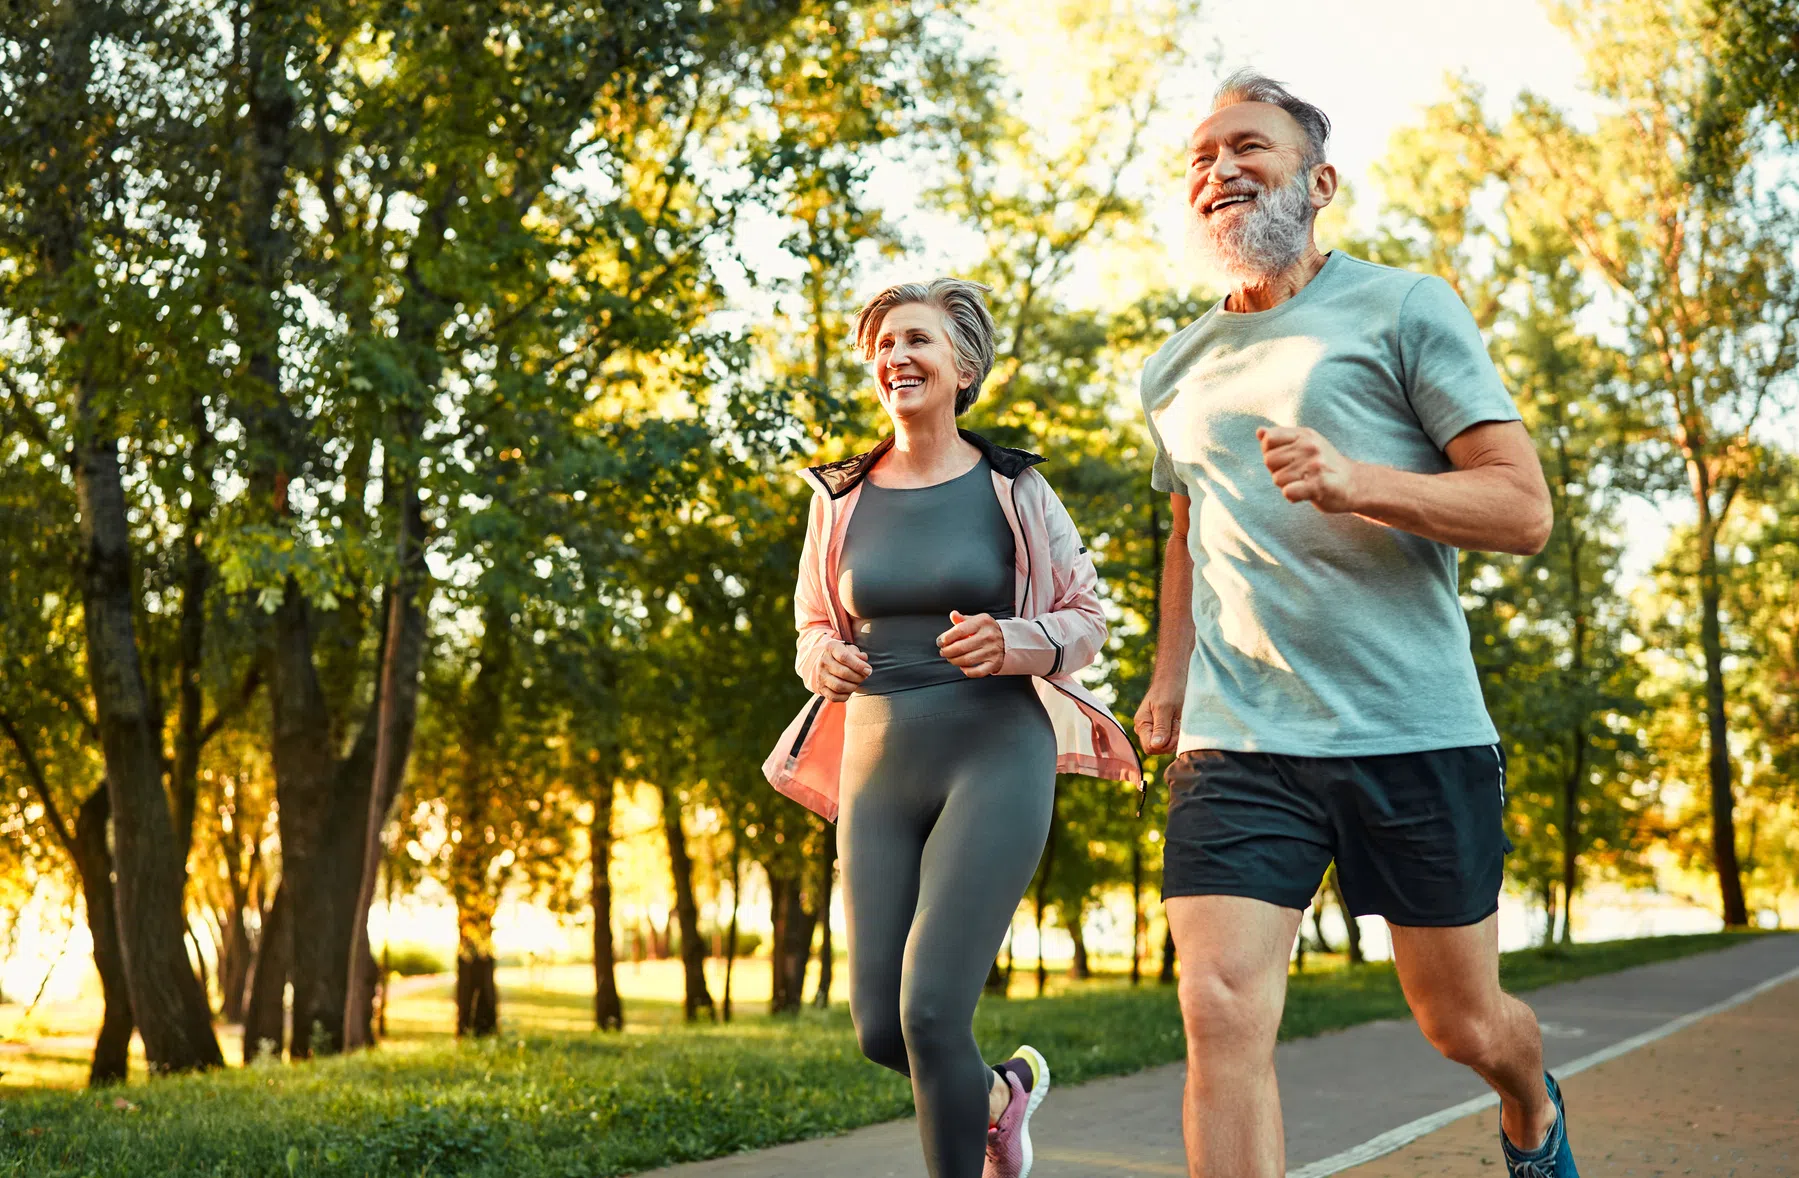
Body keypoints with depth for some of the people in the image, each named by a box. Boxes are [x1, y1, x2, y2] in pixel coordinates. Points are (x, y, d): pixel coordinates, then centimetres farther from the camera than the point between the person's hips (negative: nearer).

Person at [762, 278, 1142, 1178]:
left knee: (930, 1010, -18)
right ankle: (1005, 1089, 36)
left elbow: (1085, 618, 6)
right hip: (878, 766, 4)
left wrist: (1011, 643, -15)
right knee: (879, 1029, 4)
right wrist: (822, 660, -5)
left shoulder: (1013, 487, 0)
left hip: (996, 757, -4)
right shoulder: (840, 498, 8)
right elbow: (814, 626, 19)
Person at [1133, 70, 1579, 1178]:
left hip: (1416, 733, -2)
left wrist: (1355, 482, -22)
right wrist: (1169, 675, 20)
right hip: (1236, 744, 3)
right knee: (1222, 1016, -15)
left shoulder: (1405, 308, 1)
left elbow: (1523, 508, -7)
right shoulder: (1176, 372, 14)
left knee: (1466, 1023, 13)